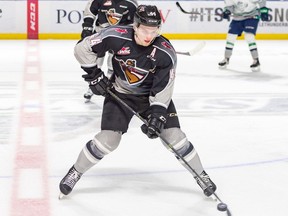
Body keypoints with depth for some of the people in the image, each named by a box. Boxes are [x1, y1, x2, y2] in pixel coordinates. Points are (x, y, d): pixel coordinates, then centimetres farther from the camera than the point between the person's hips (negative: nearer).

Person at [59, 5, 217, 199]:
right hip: (120, 93, 0)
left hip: (152, 95, 0)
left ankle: (201, 176, 11)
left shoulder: (166, 53, -25)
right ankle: (75, 173, 12)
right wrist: (94, 74, -14)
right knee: (108, 139, -10)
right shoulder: (116, 37, -26)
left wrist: (157, 114, -30)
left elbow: (163, 89, -20)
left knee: (174, 136, -8)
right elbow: (83, 48, -14)